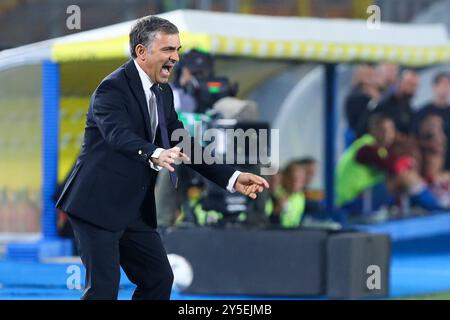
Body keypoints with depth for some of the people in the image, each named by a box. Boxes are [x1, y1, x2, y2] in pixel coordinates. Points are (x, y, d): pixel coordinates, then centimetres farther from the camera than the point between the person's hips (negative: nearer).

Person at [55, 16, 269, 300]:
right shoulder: (113, 89, -17)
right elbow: (118, 134, -36)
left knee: (160, 279, 9)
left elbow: (183, 146, 11)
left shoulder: (163, 93, 10)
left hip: (135, 210, 9)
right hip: (98, 204, -9)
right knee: (104, 287, -12)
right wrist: (154, 155, -56)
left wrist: (233, 178, -1)